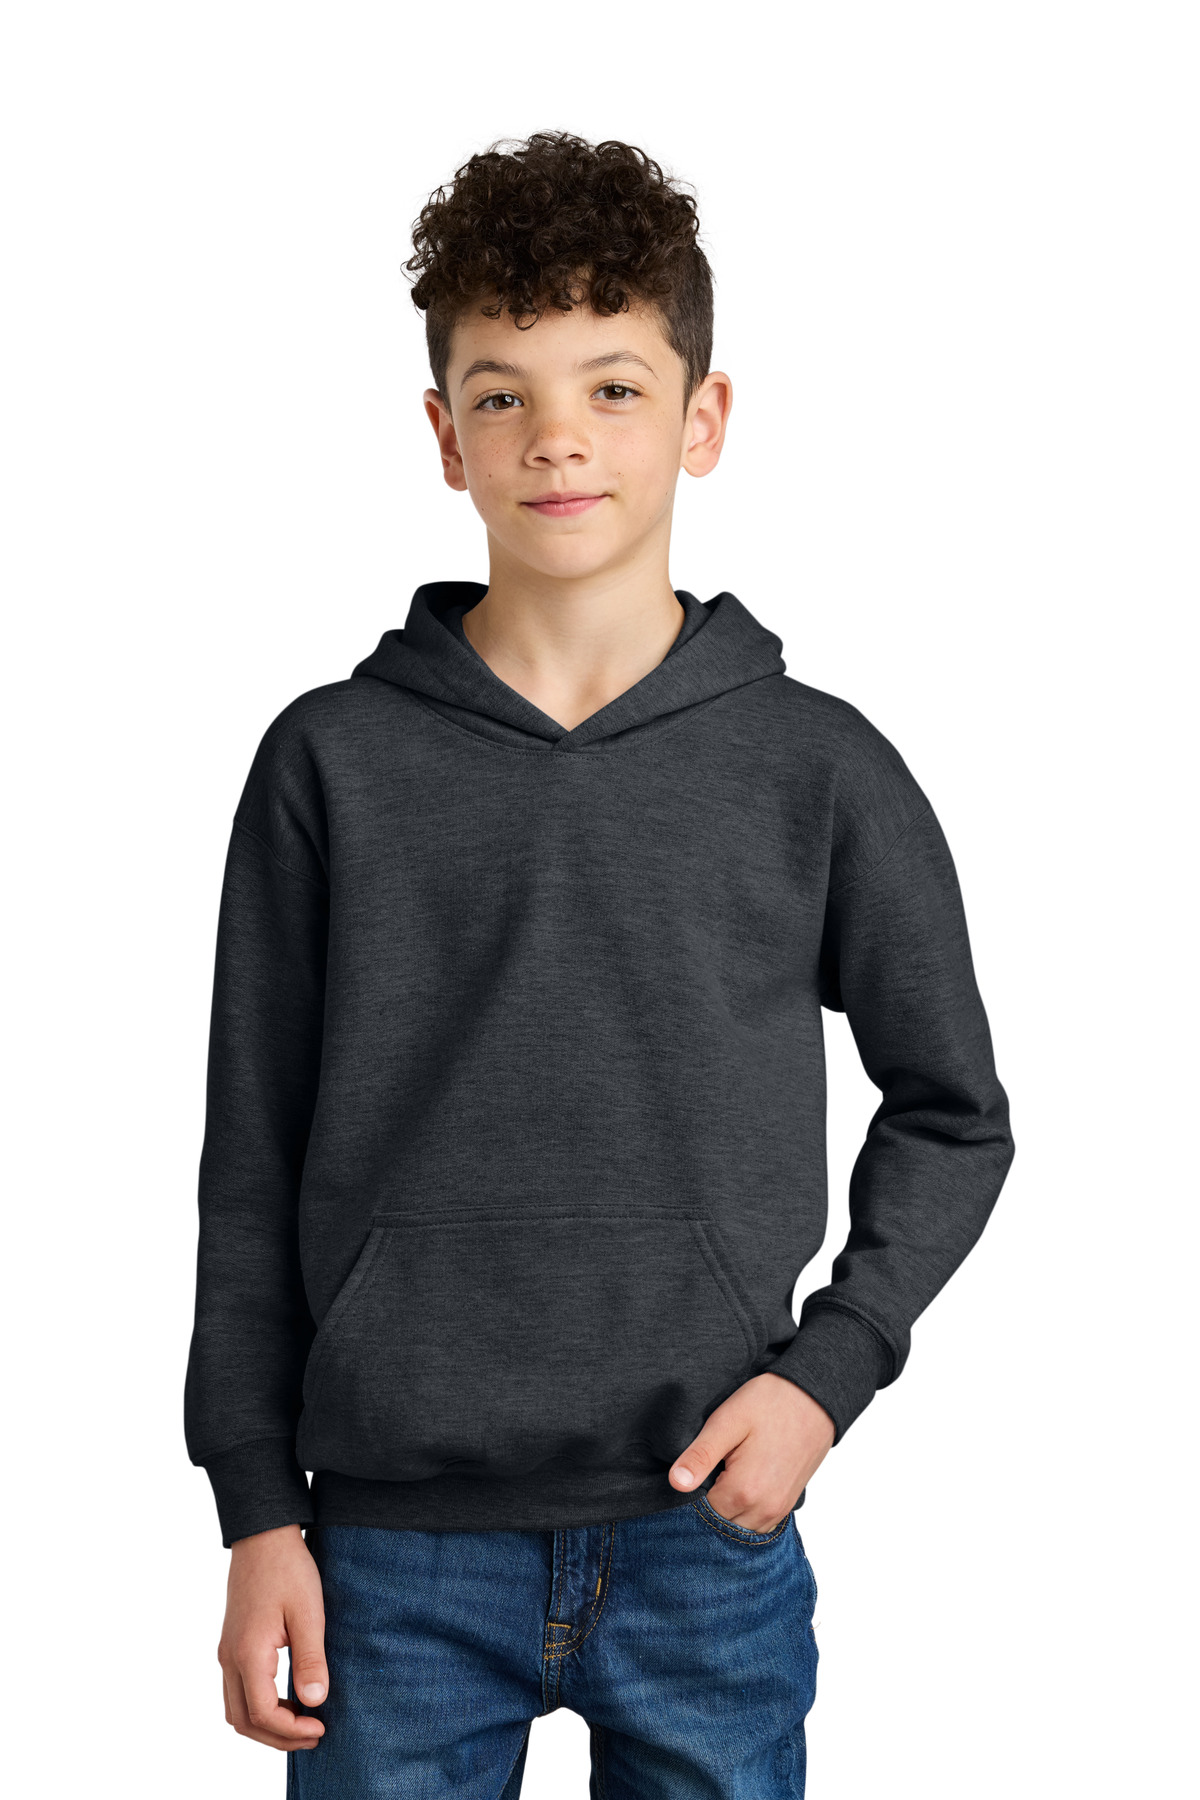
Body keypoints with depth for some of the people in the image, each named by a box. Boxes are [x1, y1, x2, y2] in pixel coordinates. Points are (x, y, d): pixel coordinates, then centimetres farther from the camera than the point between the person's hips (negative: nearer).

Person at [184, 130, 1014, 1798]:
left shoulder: (819, 770, 0)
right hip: (397, 1547, 0)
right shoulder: (333, 763, 0)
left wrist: (829, 1366, -4)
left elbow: (952, 1115, 10)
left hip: (709, 1538, 1)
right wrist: (258, 1511, 1)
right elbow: (256, 1166, 3)